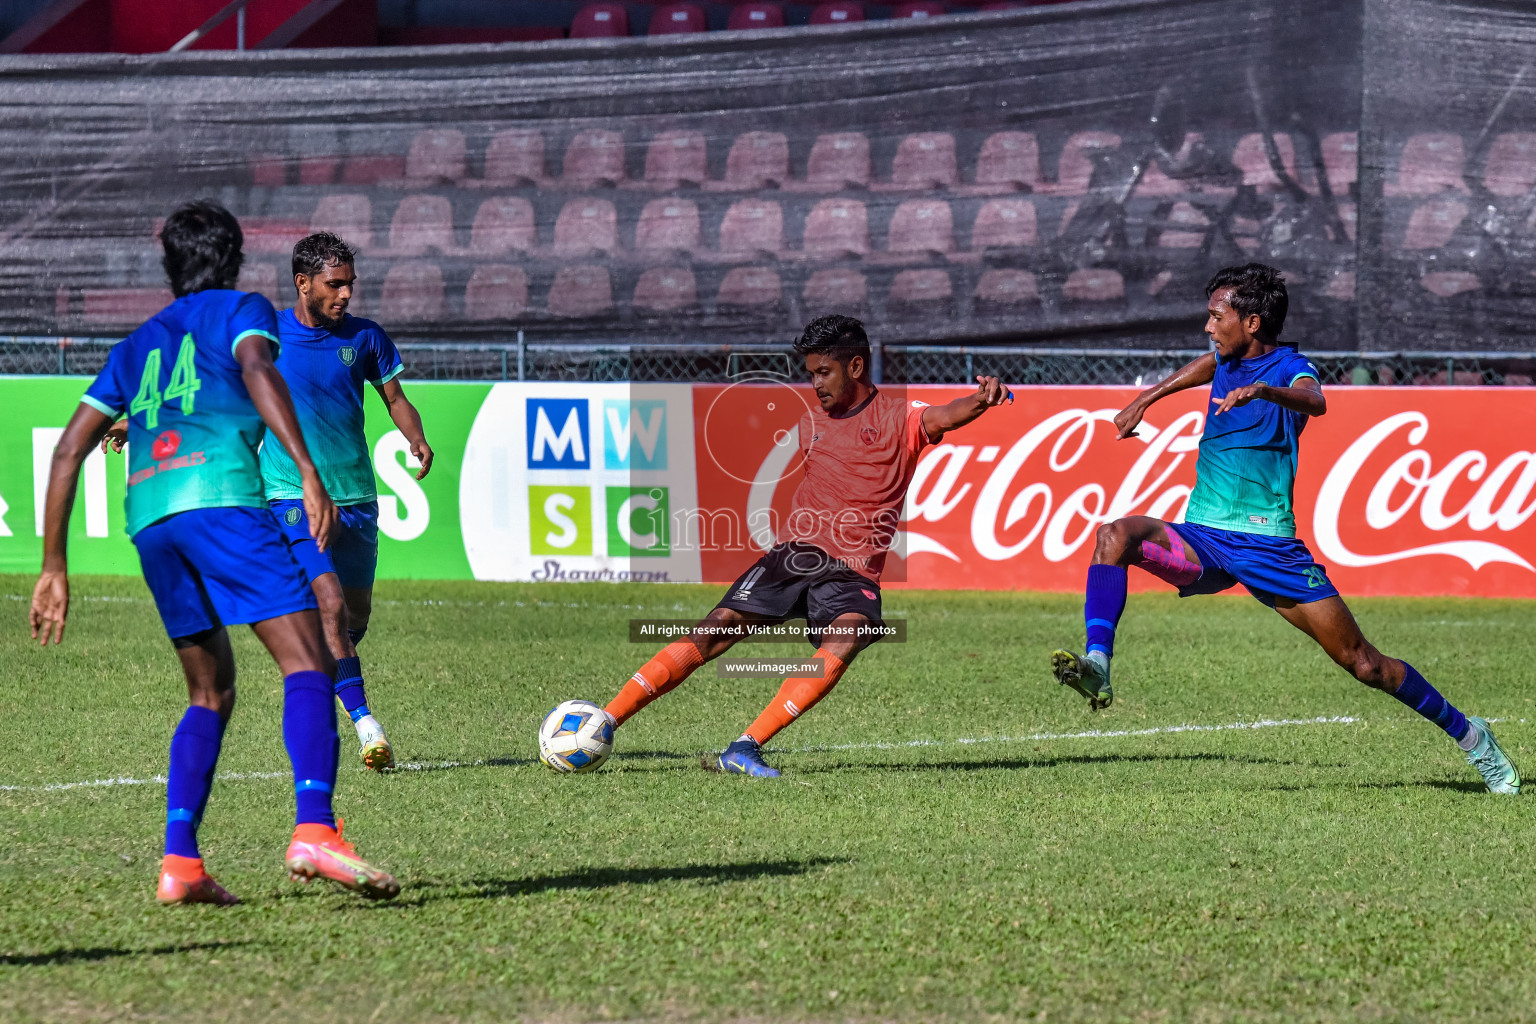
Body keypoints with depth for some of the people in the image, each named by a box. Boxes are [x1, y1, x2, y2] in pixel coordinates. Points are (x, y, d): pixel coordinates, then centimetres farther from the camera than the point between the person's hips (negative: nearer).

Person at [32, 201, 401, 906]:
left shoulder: (137, 344, 31)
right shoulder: (240, 310, 16)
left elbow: (69, 450, 26)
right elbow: (257, 369, -8)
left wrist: (54, 568, 27)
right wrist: (308, 471, -19)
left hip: (146, 508, 6)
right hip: (220, 495, -6)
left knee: (212, 690, 16)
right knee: (307, 663, -10)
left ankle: (179, 862, 2)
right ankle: (314, 829, -32)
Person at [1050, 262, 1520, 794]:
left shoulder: (1290, 367, -8)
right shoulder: (1228, 360, 11)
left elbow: (1314, 400, -32)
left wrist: (1261, 391, -50)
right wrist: (1146, 399, 32)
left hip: (1267, 545, -5)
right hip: (1202, 540, 5)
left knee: (1361, 661, -3)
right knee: (1117, 534, -26)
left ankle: (1468, 735, 15)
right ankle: (1097, 668, -36)